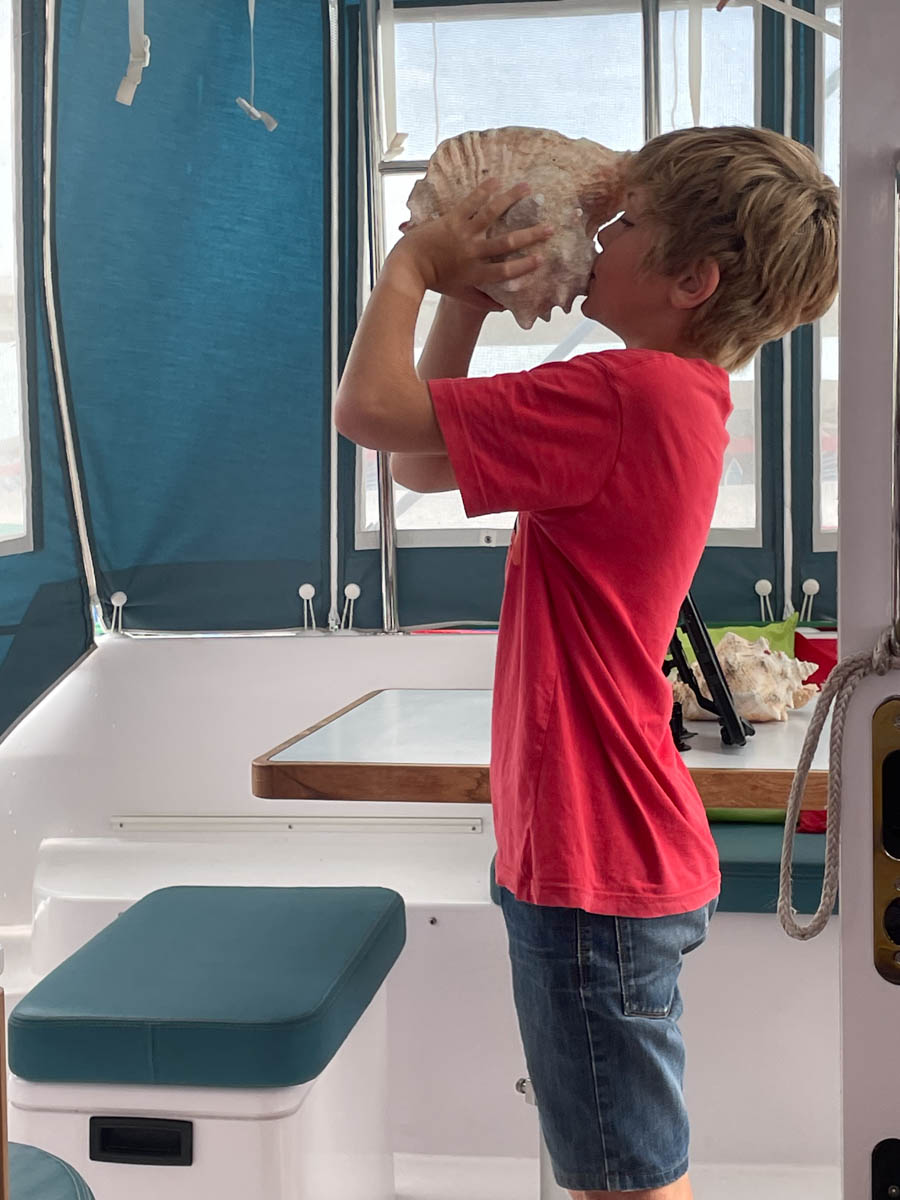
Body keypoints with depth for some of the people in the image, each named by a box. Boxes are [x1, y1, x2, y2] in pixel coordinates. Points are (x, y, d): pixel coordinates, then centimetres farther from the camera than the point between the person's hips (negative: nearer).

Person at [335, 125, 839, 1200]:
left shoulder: (630, 394, -23)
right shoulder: (669, 401, 9)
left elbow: (370, 407, -23)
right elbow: (421, 462, 12)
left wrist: (414, 262, -7)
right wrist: (463, 298, 4)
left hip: (598, 869, -10)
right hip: (606, 854, 10)